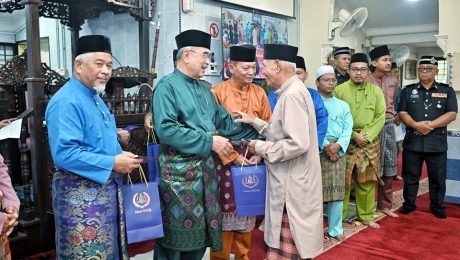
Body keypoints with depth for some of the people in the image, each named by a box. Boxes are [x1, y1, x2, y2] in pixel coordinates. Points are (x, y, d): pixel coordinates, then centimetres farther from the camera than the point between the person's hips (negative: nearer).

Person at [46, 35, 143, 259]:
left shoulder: (95, 99, 13)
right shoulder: (66, 102, -19)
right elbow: (64, 154, -28)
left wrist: (122, 156, 1)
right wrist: (112, 163, -23)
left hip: (107, 189, 10)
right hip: (81, 194, -10)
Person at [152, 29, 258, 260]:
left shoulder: (204, 90, 15)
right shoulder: (167, 85, -9)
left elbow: (225, 122, 20)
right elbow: (165, 129, -22)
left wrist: (258, 134, 15)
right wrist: (209, 141, -19)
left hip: (205, 168, 7)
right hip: (179, 170, -7)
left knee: (200, 231, 14)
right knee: (176, 234, 4)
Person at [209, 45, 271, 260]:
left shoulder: (259, 93, 6)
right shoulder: (217, 92, -8)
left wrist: (260, 154, -5)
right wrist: (233, 157, -14)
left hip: (252, 159, 4)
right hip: (226, 160, -4)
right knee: (225, 210, 3)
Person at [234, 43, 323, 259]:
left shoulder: (292, 94, -20)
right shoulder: (291, 90, 12)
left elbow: (297, 144, -26)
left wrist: (261, 148, -15)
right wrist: (255, 121, 12)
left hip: (292, 184, -10)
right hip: (290, 180, 10)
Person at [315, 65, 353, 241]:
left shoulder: (343, 105, 15)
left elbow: (348, 128, 6)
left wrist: (338, 145, -11)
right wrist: (325, 147, -14)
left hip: (338, 153, 4)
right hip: (316, 153, -4)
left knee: (337, 193, 7)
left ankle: (335, 228, 19)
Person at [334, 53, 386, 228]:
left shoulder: (376, 91, 6)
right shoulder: (339, 90, -2)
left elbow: (380, 117, 2)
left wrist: (366, 136, -11)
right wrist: (353, 135, -12)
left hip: (370, 142, 2)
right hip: (345, 142, -2)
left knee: (367, 181, 9)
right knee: (343, 180, 2)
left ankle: (366, 216, 23)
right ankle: (339, 216, 15)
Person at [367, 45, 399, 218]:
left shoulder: (393, 80, 9)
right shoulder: (366, 80, -10)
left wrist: (394, 116, 15)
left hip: (389, 126, 6)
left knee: (389, 168, 11)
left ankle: (385, 205, 24)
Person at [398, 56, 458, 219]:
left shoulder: (447, 91, 6)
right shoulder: (408, 90, 9)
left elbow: (451, 114, -5)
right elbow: (402, 113, 1)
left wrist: (430, 125, -16)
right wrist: (416, 125, -18)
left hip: (437, 142, 0)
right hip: (412, 141, 1)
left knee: (438, 178, 8)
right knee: (410, 176, 8)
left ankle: (437, 206, 24)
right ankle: (409, 204, 22)